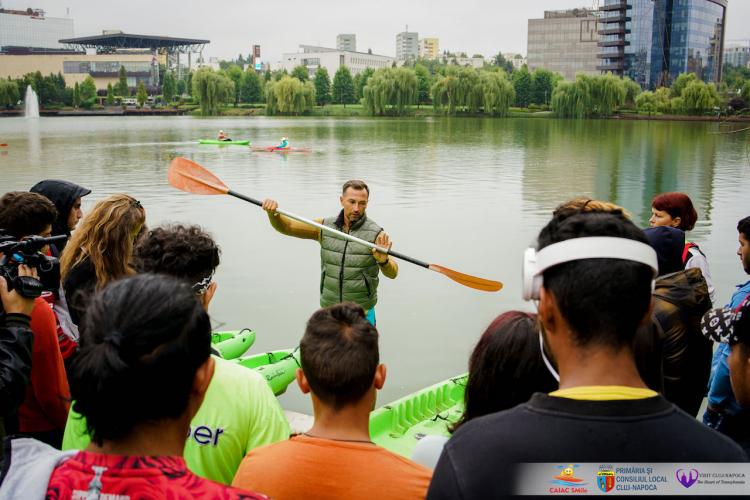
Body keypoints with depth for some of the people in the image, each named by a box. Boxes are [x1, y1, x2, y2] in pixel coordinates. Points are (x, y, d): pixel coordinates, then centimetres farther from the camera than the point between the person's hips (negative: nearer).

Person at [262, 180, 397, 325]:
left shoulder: (375, 234, -11)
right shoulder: (325, 226, -1)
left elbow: (392, 273, -19)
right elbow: (286, 227, 1)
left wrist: (384, 260, -42)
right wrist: (273, 213, -20)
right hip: (329, 312, 3)